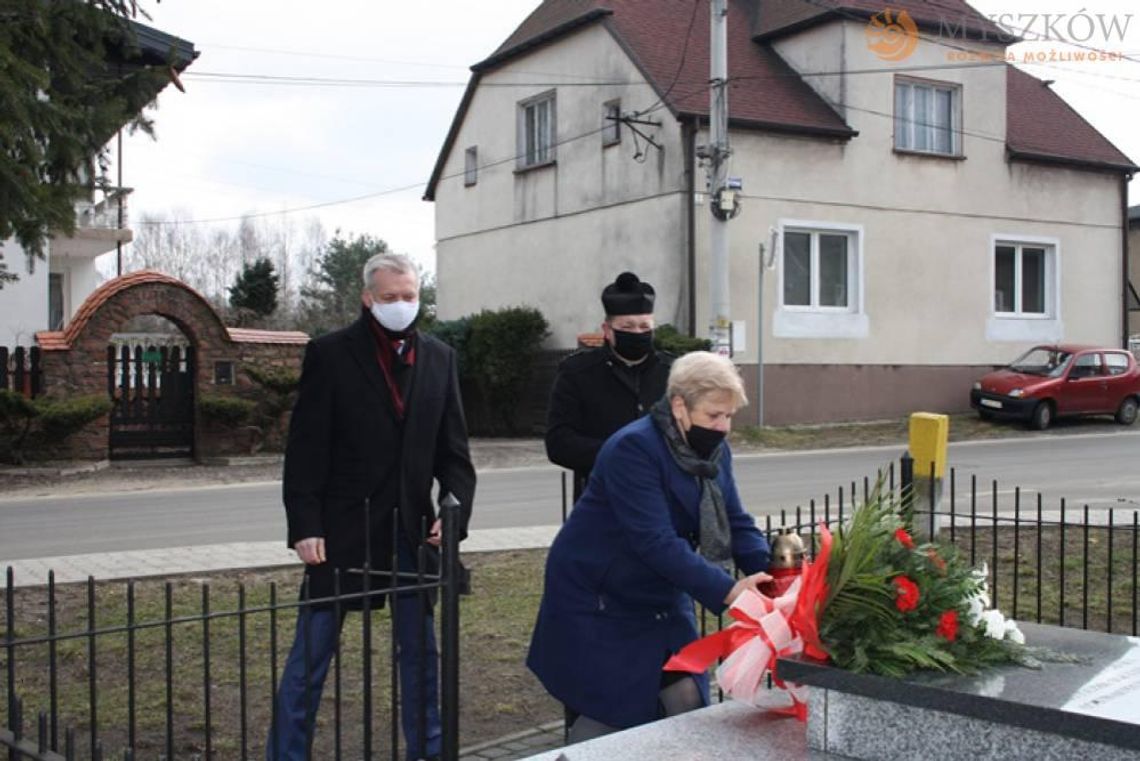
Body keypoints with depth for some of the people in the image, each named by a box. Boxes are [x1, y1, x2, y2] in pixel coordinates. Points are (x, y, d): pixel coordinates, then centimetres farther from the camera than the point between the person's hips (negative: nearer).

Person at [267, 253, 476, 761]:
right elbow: (306, 448, -7)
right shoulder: (330, 354, -4)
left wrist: (456, 507, -7)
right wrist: (304, 526, -12)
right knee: (311, 652, 3)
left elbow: (452, 448, 8)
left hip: (411, 529, 4)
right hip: (343, 528, -4)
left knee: (420, 649, 14)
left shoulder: (439, 358, 7)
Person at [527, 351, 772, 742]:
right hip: (596, 603, -7)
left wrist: (772, 573, -21)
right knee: (602, 717, 0)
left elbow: (736, 524, -2)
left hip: (661, 600, 7)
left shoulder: (714, 451, 0)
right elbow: (656, 543, -33)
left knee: (687, 702, 3)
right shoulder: (633, 449, -26)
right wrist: (727, 591, -37)